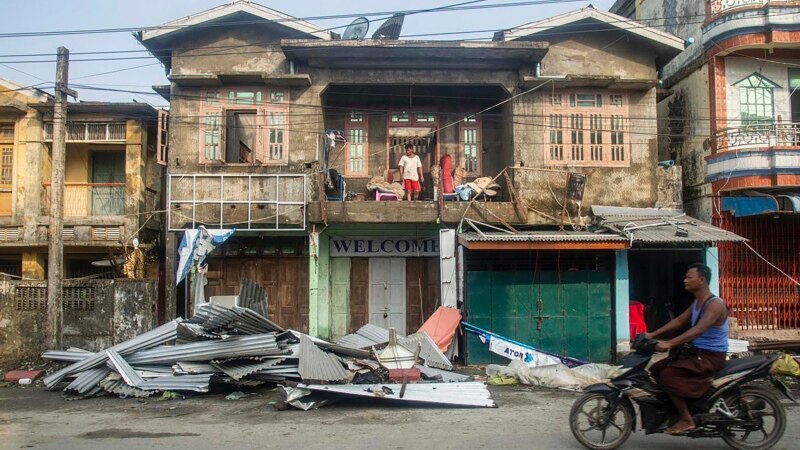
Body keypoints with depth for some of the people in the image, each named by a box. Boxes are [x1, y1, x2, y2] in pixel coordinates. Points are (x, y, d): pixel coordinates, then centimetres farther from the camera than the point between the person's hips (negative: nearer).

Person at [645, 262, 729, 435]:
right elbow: (679, 321, 13)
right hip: (694, 351, 10)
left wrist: (669, 344, -42)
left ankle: (686, 420, -14)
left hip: (710, 357, -10)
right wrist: (653, 335, 1)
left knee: (668, 376, -23)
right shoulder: (696, 303, 12)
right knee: (656, 369, 5)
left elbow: (698, 330, -34)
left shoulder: (715, 304, -21)